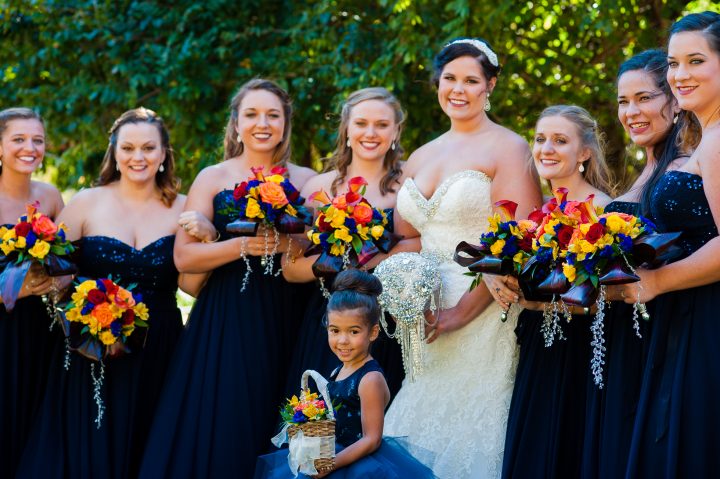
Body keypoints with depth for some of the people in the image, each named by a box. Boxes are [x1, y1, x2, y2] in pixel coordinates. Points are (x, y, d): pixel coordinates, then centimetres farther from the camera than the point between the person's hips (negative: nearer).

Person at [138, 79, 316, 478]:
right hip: (225, 319, -1)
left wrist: (292, 243, -11)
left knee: (271, 428, 0)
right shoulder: (213, 179, 4)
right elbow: (184, 257, -3)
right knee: (218, 430, -7)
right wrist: (242, 246, -17)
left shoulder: (306, 181, 9)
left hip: (283, 320, 2)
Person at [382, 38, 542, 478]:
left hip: (482, 317, -6)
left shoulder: (508, 149, -5)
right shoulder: (422, 158, 15)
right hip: (424, 318, 6)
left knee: (466, 439, -5)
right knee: (416, 435, 6)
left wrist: (460, 313, -19)